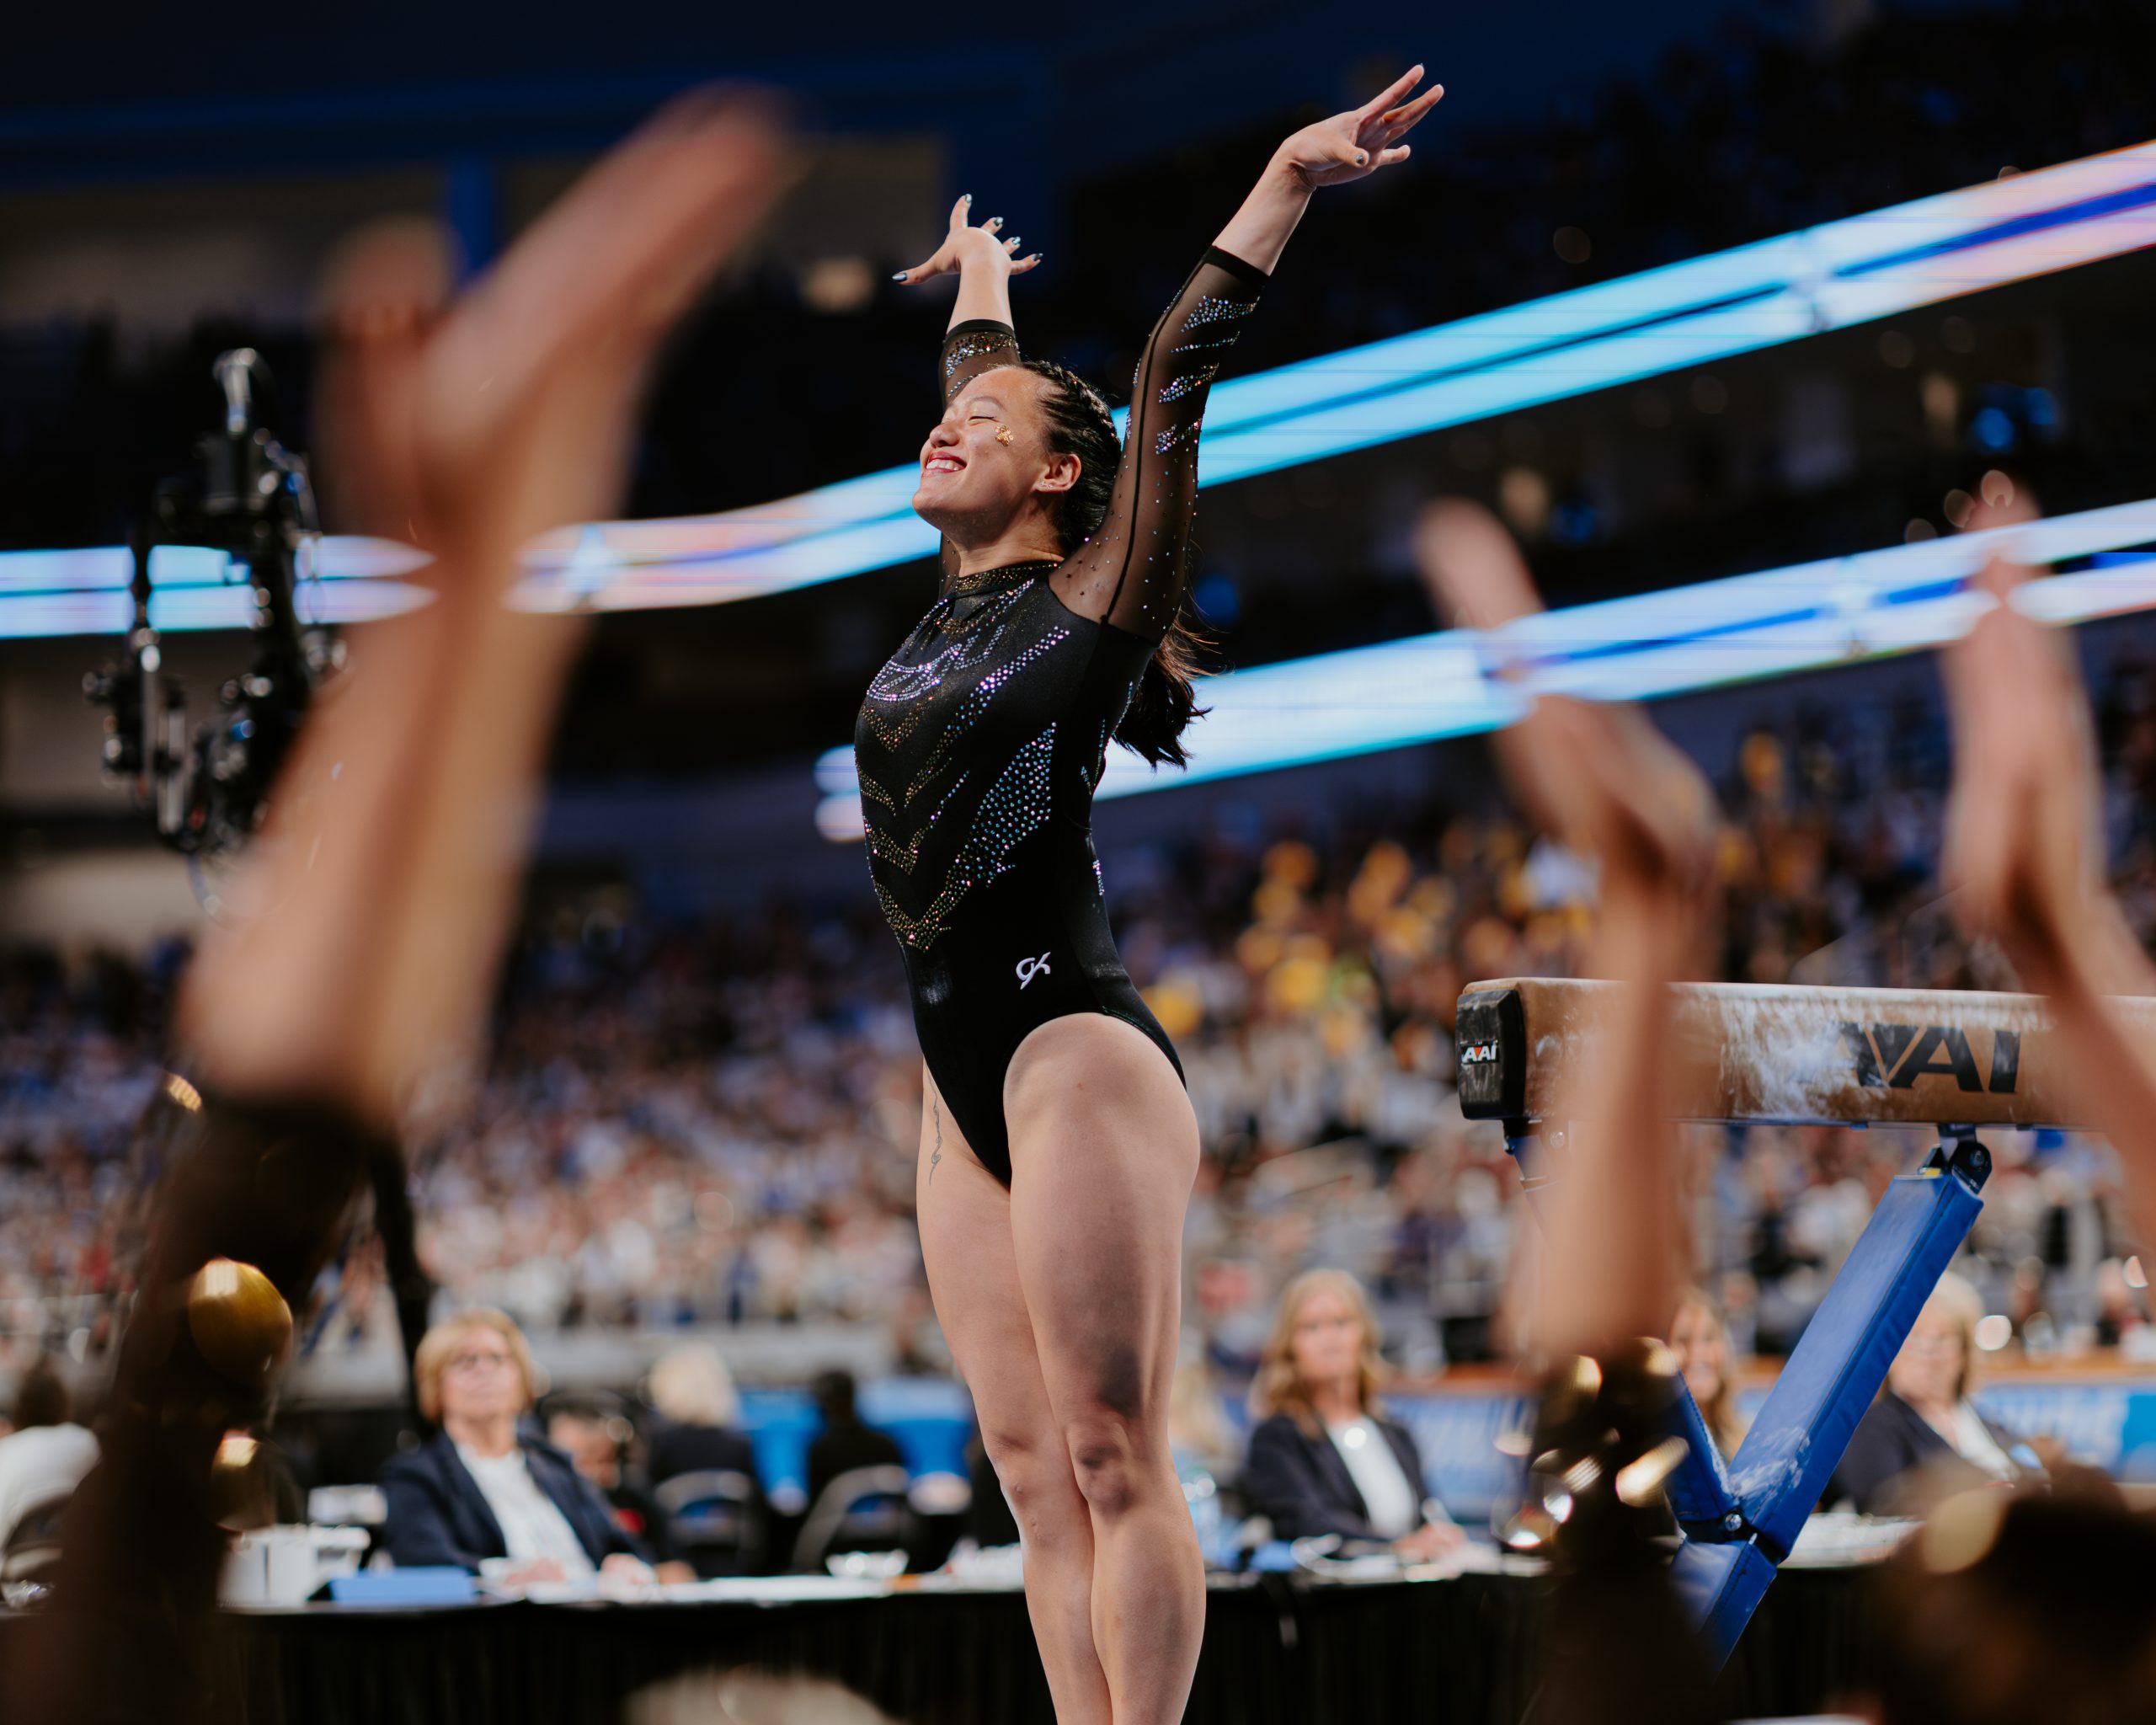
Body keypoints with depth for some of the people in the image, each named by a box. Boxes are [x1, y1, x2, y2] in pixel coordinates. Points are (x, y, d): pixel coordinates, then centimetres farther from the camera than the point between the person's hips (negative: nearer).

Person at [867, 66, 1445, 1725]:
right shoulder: (962, 600, 16)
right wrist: (981, 279, 49)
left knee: (1112, 1457, -9)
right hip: (966, 1077, 8)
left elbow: (1172, 389, -11)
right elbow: (985, 379, 33)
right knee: (1037, 1468, 3)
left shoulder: (1088, 600, -2)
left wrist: (1282, 190, -16)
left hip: (1075, 1054, -8)